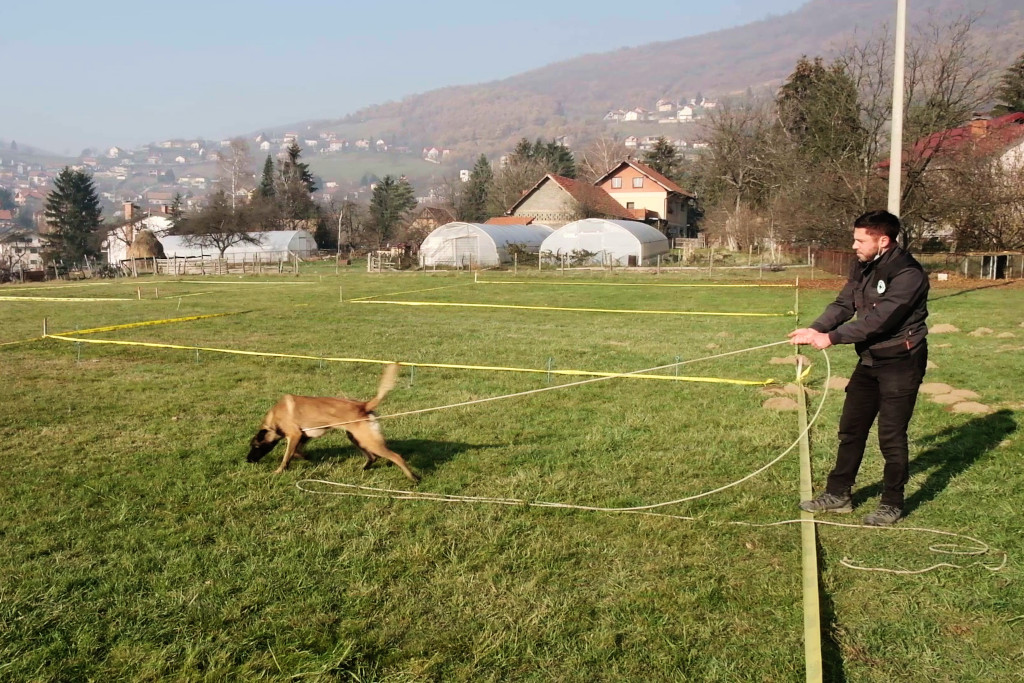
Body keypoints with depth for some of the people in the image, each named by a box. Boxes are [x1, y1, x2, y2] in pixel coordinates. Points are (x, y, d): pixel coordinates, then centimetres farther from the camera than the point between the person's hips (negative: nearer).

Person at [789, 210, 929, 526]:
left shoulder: (908, 274, -21)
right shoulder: (863, 267, 5)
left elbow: (879, 319, -28)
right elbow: (843, 305, 2)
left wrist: (831, 337, -30)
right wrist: (815, 329, -15)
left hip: (900, 362, -8)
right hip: (869, 360, 8)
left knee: (891, 435, 0)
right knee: (851, 429, 13)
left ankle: (892, 504, 16)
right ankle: (838, 494, 24)